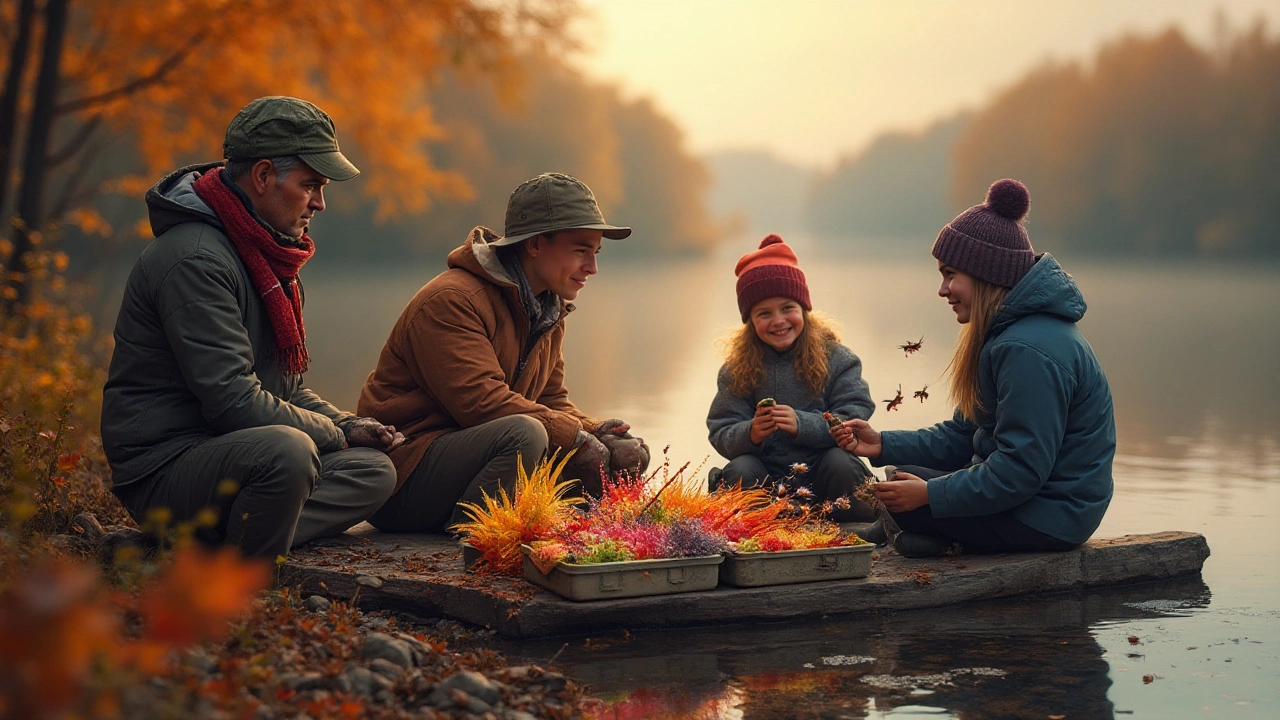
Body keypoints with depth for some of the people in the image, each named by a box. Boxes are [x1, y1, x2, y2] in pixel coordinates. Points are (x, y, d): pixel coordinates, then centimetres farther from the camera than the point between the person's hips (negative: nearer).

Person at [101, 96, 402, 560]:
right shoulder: (196, 258, -17)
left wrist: (348, 425, 4)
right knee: (288, 452, -36)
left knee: (373, 469, 0)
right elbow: (232, 400, -23)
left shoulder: (269, 255, 17)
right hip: (163, 466, -11)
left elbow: (287, 388, 24)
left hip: (234, 451, 11)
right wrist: (335, 434, -10)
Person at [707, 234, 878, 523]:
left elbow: (856, 417, -11)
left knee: (840, 461, -29)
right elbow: (720, 433, -3)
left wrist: (803, 425, -28)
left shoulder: (835, 358, -1)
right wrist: (749, 434, -26)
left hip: (822, 477, 0)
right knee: (740, 470, -28)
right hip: (766, 480, 0)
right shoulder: (737, 368, 3)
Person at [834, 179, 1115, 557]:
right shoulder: (1007, 331, 11)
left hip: (1047, 518, -11)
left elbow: (1021, 471, -26)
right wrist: (883, 445, 2)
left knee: (904, 494, -12)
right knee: (905, 478, 16)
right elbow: (963, 435, 12)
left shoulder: (1028, 351, -24)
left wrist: (930, 494, -20)